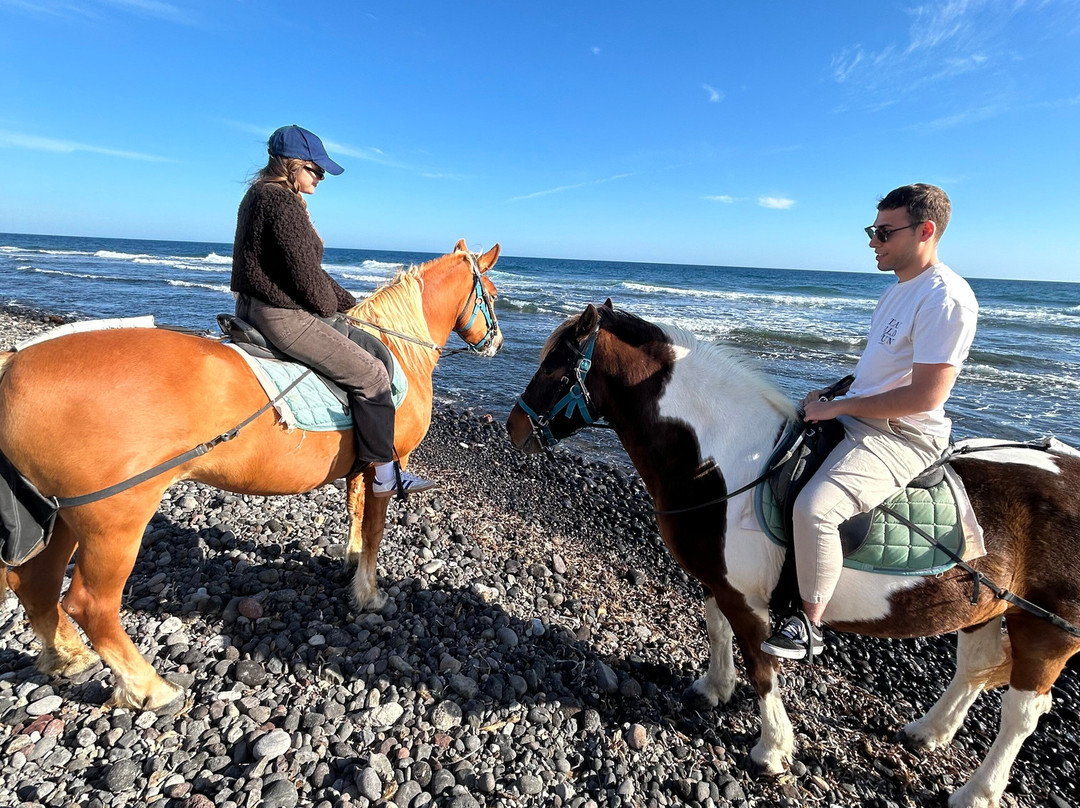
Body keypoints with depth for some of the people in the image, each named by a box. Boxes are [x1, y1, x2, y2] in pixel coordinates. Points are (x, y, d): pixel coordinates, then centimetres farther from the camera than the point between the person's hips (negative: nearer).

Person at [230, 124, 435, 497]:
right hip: (282, 316, -12)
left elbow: (308, 267, 17)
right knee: (370, 373, -9)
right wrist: (330, 308, -1)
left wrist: (348, 304, 14)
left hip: (255, 308, 12)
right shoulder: (283, 204, -17)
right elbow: (305, 272, -21)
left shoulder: (261, 195, 17)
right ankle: (384, 474, -3)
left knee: (350, 335, 27)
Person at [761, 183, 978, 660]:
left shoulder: (946, 298, -18)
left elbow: (925, 396, -24)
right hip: (857, 418, 11)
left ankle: (809, 623, -9)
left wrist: (838, 406, -19)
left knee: (813, 509, -31)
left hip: (902, 436, -11)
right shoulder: (898, 291, 14)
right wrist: (832, 392, 8)